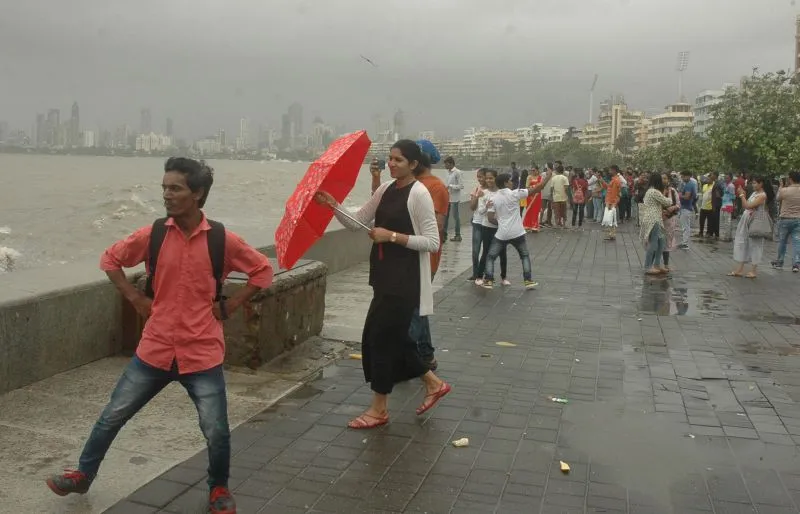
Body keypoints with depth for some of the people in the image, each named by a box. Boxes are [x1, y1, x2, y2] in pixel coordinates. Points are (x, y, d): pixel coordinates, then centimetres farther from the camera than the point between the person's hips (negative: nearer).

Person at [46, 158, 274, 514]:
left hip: (202, 354, -2)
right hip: (155, 350, 3)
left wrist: (229, 305, -4)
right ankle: (83, 475, 40)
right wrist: (135, 298, 3)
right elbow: (110, 259, 12)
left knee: (216, 432, 0)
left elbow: (262, 271, 2)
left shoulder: (222, 240, -10)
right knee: (113, 416, 15)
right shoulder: (152, 234, -4)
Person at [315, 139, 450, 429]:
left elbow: (433, 242, -17)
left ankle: (379, 409, 14)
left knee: (382, 336, -2)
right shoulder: (385, 189, 10)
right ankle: (433, 383, 32)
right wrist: (333, 205, -6)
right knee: (391, 335, 13)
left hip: (405, 277, -8)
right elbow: (357, 223, 9)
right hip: (385, 274, 8)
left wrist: (392, 236, -20)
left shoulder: (419, 194, -13)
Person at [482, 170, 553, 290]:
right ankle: (528, 280, 14)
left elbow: (490, 218, -5)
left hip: (501, 234, 1)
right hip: (517, 233, -1)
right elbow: (537, 189, -9)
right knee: (525, 256, 18)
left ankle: (489, 281, 2)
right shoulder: (514, 194, -9)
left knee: (491, 257, 12)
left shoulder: (493, 199, -2)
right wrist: (548, 176, 1)